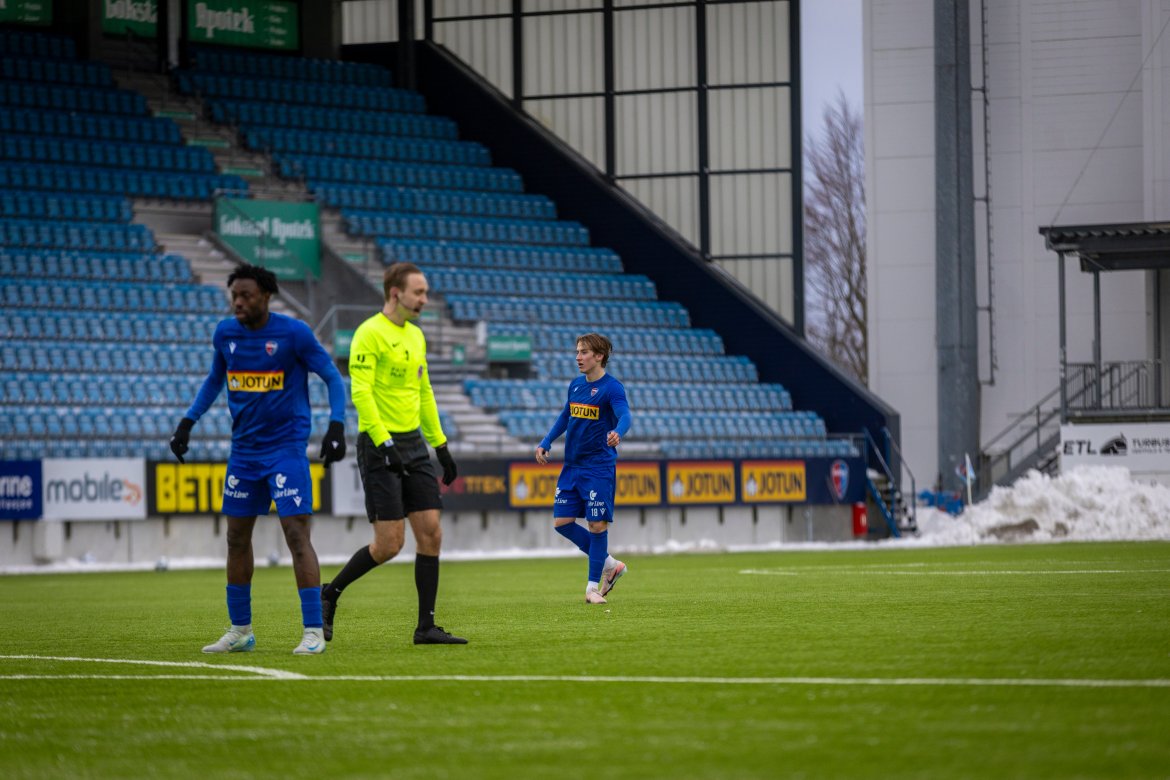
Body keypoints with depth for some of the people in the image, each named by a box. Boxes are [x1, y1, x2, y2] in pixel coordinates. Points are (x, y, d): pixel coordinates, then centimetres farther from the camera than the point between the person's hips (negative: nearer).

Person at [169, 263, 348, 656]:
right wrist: (188, 421, 13)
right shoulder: (225, 334, 4)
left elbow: (333, 377, -4)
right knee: (237, 537, 9)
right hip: (244, 449, 6)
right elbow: (214, 380, 21)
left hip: (287, 447, -6)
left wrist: (336, 426, -16)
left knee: (296, 533, -13)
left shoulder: (293, 333, -11)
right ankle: (240, 631, 21)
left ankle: (314, 631, -10)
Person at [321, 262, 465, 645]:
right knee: (389, 544, -9)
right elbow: (360, 392, -18)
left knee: (431, 534, 1)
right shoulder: (369, 334, -11)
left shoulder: (415, 336, 15)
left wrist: (441, 445, 20)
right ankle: (329, 595, 12)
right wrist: (384, 443, -25)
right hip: (380, 444, -8)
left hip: (413, 443, 8)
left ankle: (426, 626, 5)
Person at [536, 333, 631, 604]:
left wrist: (617, 433, -48)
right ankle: (610, 565, 16)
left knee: (597, 525, -6)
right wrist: (545, 443, 16)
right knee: (562, 522, 2)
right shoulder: (575, 385, 11)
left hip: (598, 467, -7)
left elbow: (624, 415, -27)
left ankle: (593, 587, 5)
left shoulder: (612, 387, -11)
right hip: (572, 465, 7)